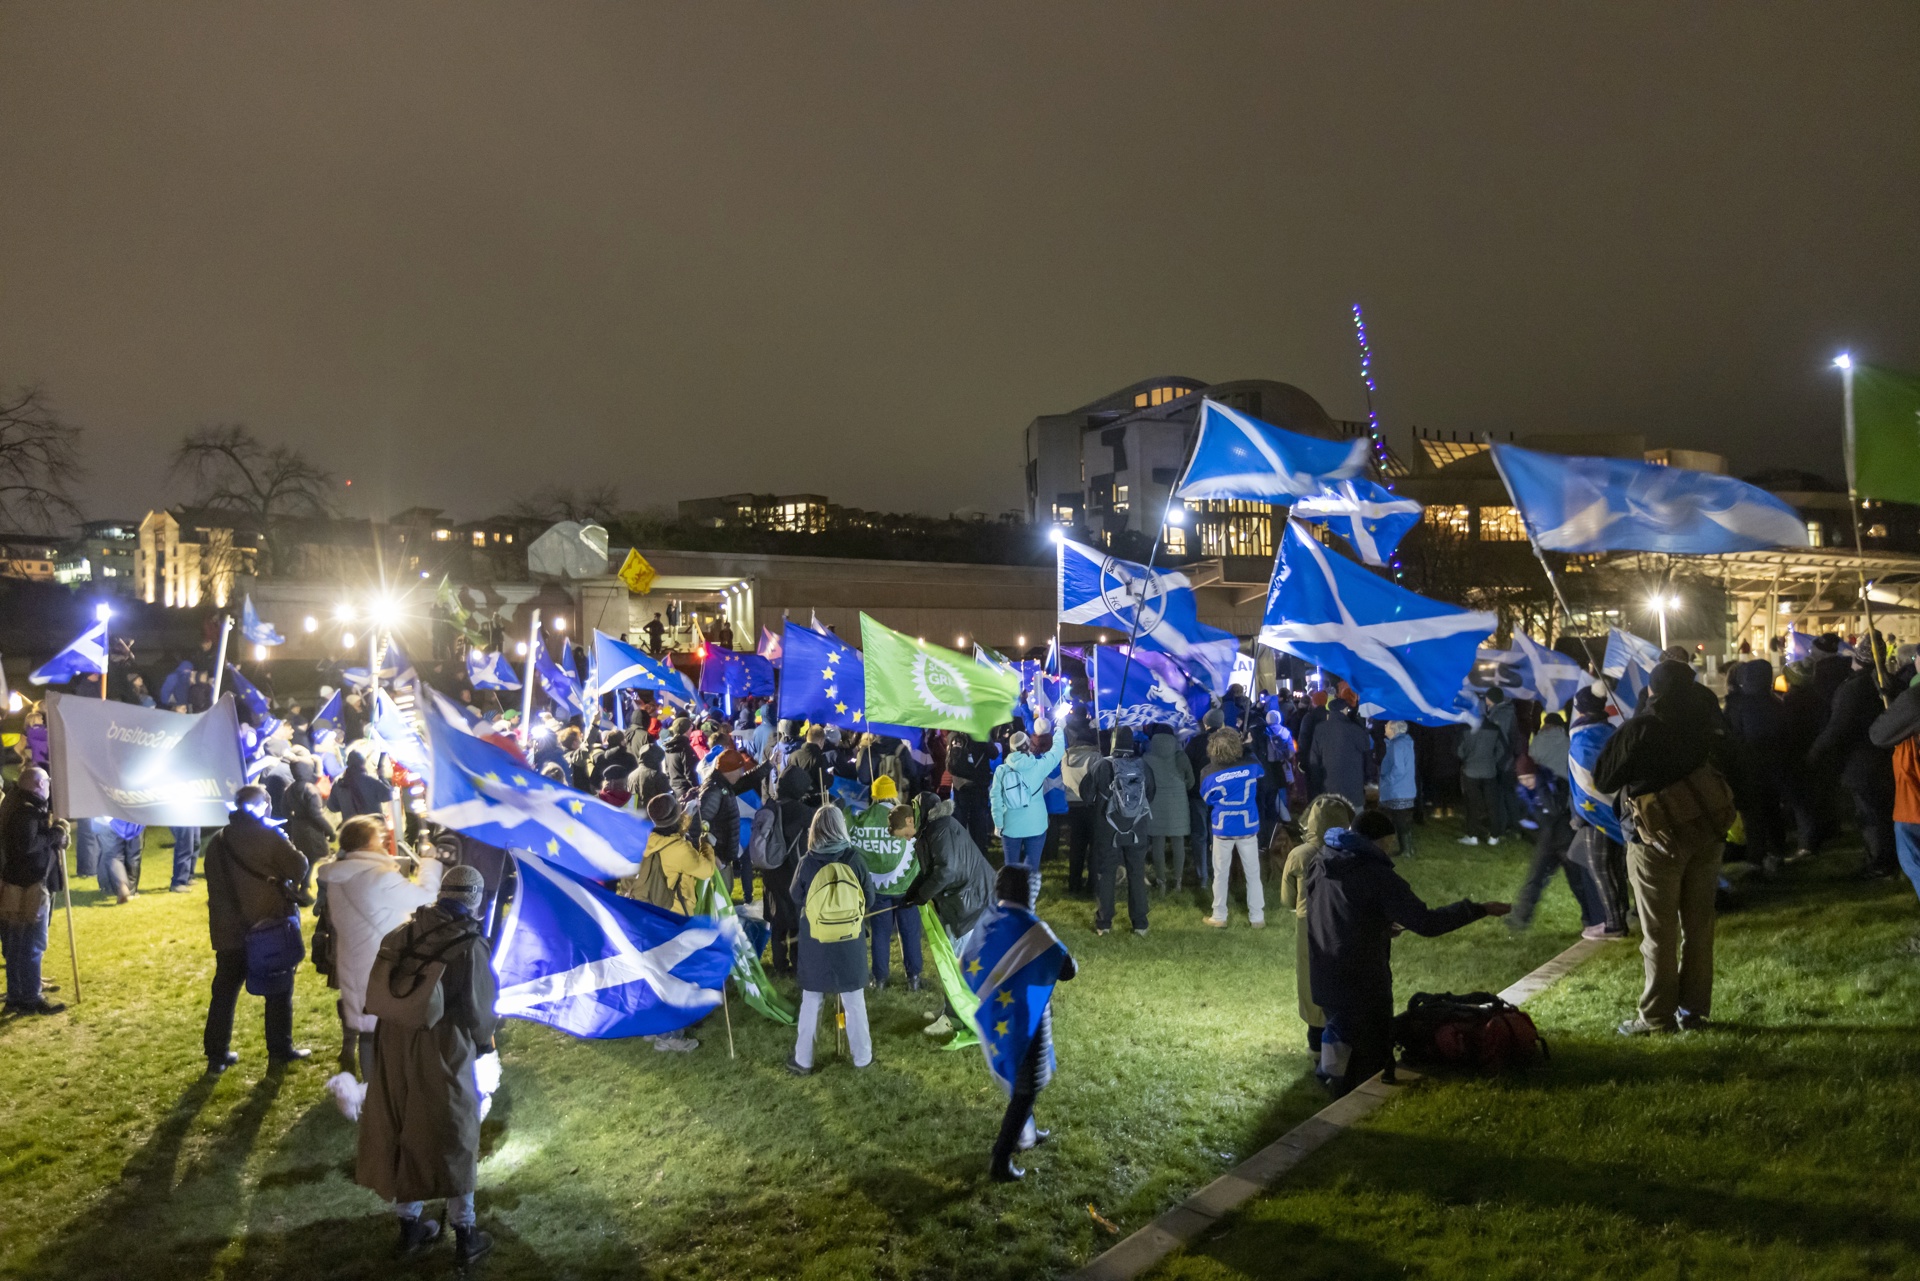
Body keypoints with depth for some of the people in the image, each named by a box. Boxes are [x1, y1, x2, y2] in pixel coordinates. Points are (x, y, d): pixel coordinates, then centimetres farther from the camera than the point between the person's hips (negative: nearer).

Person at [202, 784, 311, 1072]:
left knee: (224, 991, 11)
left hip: (228, 930, 5)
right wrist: (285, 881, 8)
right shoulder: (268, 836, -13)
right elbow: (299, 867, -13)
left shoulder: (218, 840, 6)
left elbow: (213, 883, 13)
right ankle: (280, 1050, 11)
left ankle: (217, 1054, 14)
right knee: (278, 989, 7)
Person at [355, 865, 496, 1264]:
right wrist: (485, 1041, 9)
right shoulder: (470, 945, -17)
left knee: (403, 1131, 18)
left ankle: (410, 1224, 32)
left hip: (394, 1045, 5)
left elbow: (382, 990, 4)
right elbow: (477, 1009, -12)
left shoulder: (406, 932, -1)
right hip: (441, 1051, -5)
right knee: (453, 1136, 9)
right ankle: (464, 1234, 19)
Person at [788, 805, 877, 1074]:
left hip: (815, 944, 0)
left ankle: (803, 1060, 21)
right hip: (850, 943, 0)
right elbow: (869, 900, -1)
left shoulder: (808, 862, -13)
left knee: (811, 1002, 13)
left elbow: (796, 898, 3)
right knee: (854, 1001, 14)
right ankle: (862, 1056, 25)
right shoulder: (854, 859, -12)